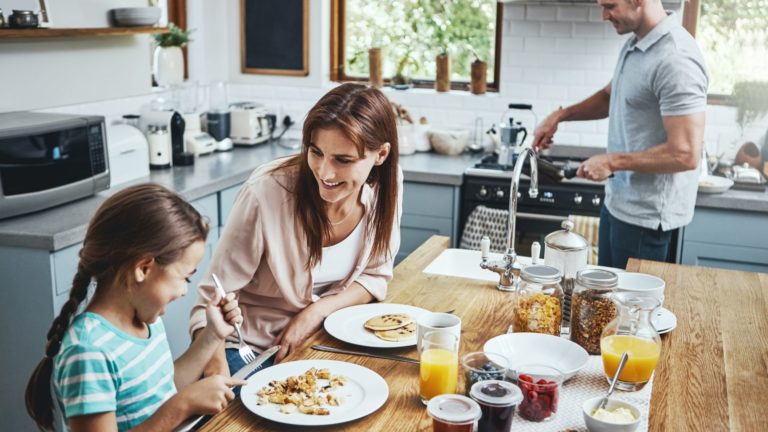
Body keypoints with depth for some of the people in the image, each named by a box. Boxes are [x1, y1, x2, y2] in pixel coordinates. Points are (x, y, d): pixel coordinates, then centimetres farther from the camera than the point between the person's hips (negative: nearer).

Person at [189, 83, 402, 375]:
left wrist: (317, 311, -16)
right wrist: (217, 371, -37)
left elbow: (375, 276, 2)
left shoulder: (386, 183, -12)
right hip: (252, 350, -4)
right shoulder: (266, 193, -26)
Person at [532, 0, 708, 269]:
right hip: (617, 202, 9)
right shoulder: (634, 45, 7)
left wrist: (613, 161, -18)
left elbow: (685, 154, -26)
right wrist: (561, 115, 12)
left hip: (644, 215, -9)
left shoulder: (675, 60, -23)